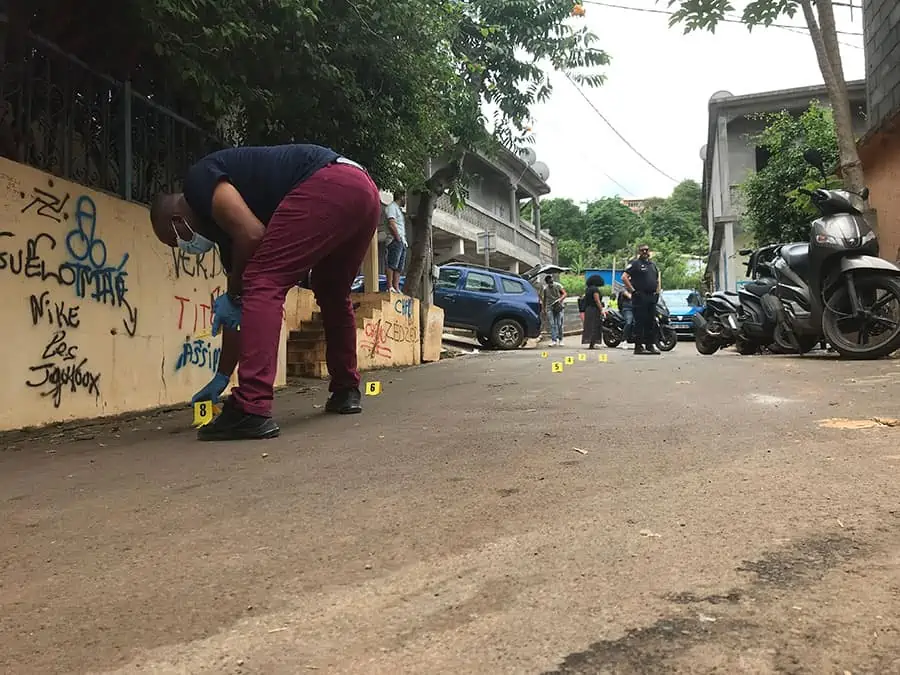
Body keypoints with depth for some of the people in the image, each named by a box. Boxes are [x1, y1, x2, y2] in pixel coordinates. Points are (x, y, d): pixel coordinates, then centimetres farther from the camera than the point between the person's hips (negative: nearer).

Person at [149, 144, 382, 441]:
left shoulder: (198, 180, 7)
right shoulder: (224, 222, 29)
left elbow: (251, 234, -12)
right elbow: (241, 312, 32)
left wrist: (232, 295, 5)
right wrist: (222, 377, 37)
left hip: (329, 186, -10)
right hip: (363, 189, 11)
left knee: (263, 284, -9)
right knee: (332, 293, 28)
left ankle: (251, 411, -14)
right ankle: (346, 392, 34)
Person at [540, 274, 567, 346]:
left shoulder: (558, 285, -3)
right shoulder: (544, 288, 5)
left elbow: (564, 294, -8)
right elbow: (543, 299, 14)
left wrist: (560, 300, -25)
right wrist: (543, 309, 12)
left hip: (558, 307, -1)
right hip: (549, 308, 1)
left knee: (559, 324, -1)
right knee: (552, 324, -8)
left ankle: (560, 340, 10)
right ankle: (554, 340, -11)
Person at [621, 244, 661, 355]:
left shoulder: (653, 264, 19)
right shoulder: (635, 264, -3)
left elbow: (658, 278, 31)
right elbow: (624, 277, -13)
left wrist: (658, 291, 16)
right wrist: (633, 290, -14)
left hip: (652, 297, 7)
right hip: (640, 297, -7)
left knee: (651, 322, 9)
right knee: (640, 322, -7)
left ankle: (651, 345, 15)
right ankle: (639, 346, -5)